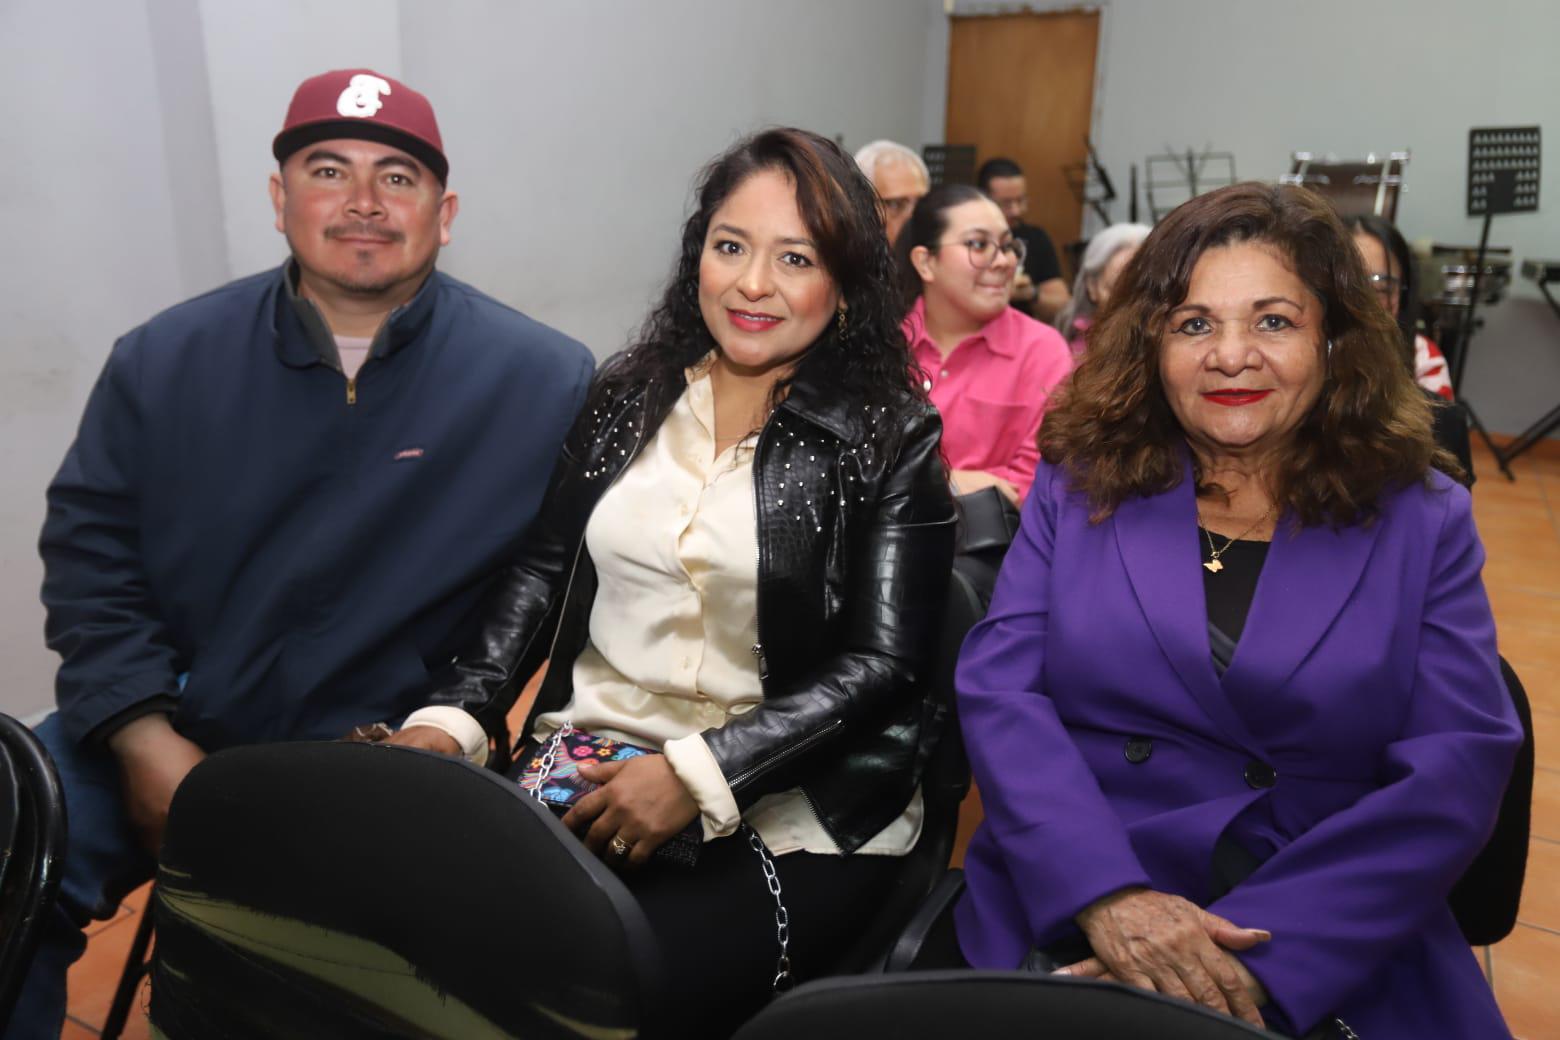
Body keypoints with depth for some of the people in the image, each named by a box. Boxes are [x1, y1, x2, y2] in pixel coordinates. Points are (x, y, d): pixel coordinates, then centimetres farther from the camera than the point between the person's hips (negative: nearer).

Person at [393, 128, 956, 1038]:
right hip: (584, 776, 4)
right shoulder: (628, 396, 9)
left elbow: (879, 666, -9)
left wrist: (698, 775, -19)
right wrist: (454, 716, -4)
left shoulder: (893, 440, -4)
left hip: (790, 810, -3)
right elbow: (541, 570, 12)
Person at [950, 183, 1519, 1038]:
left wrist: (1258, 952, -16)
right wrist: (1107, 895, -18)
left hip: (1336, 960, 0)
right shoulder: (1080, 482, 5)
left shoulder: (1421, 520, 5)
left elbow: (1458, 770, -4)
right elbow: (998, 689, -3)